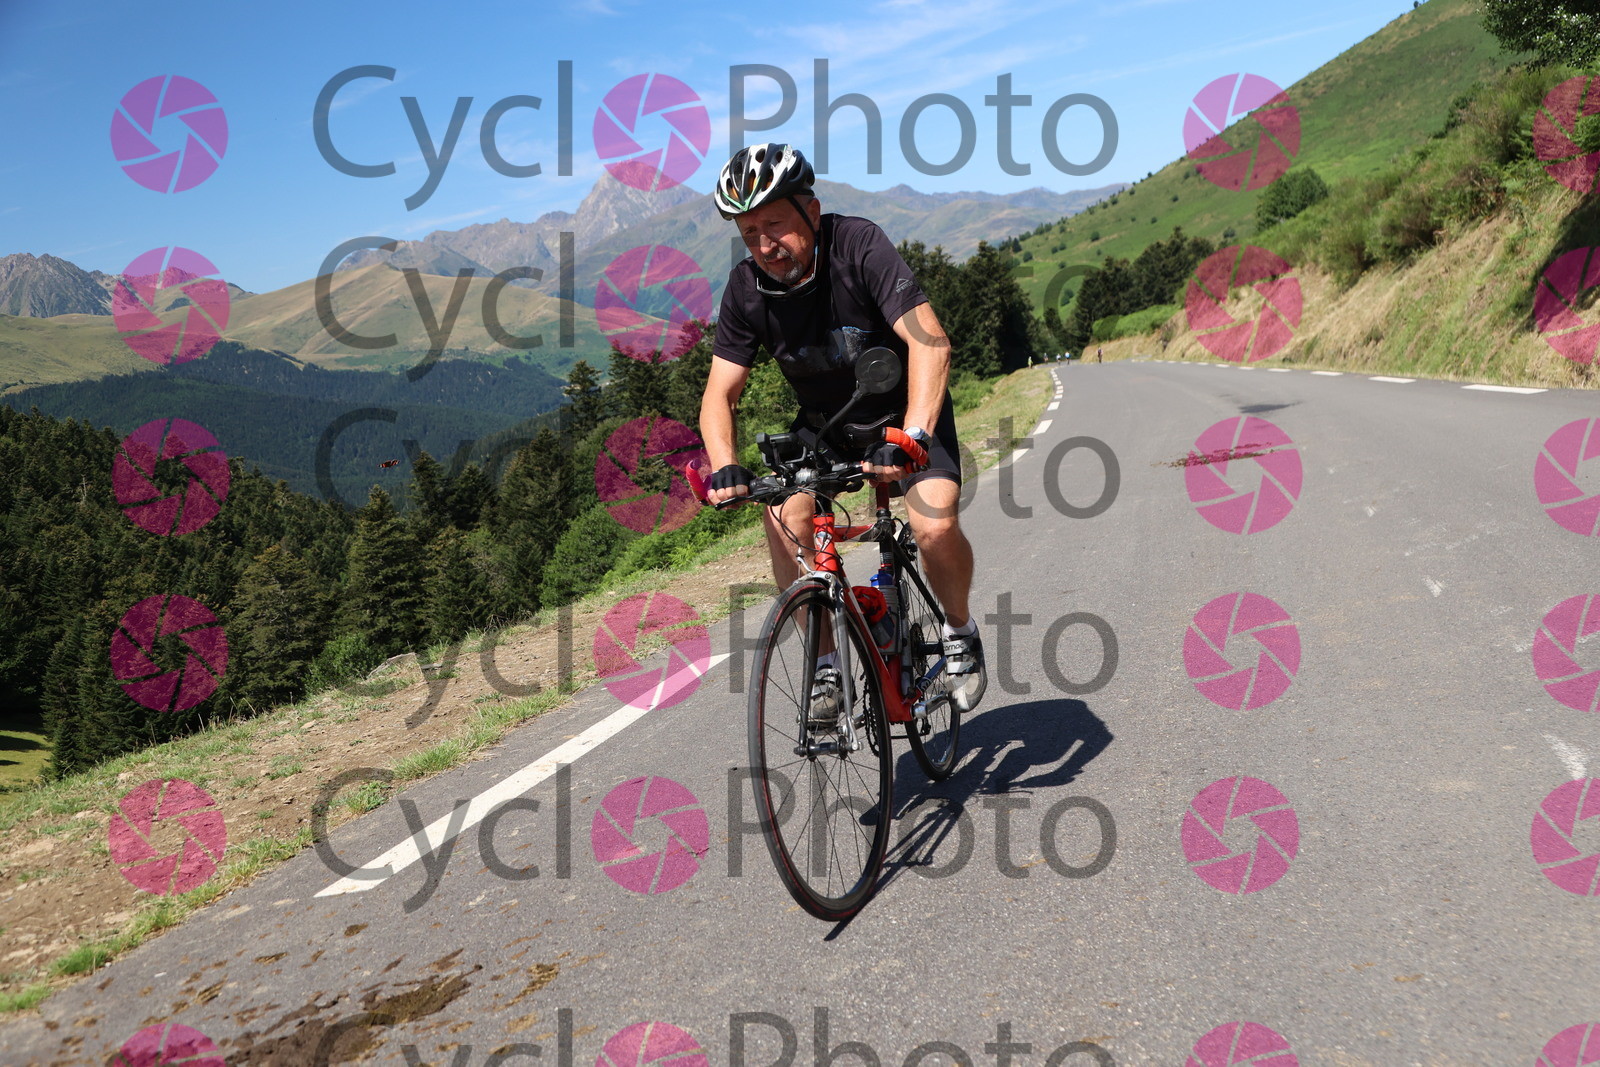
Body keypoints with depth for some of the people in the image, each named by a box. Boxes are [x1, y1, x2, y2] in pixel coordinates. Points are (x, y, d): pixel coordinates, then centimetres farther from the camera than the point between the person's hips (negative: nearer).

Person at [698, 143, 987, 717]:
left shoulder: (858, 244, -26)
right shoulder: (746, 288, -14)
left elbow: (930, 340, -35)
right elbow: (720, 394, -14)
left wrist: (911, 435, -49)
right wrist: (725, 466, -34)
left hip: (904, 413, -3)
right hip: (823, 424, 4)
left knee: (935, 528, -26)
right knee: (784, 521, -21)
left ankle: (959, 628, 6)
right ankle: (826, 660, -1)